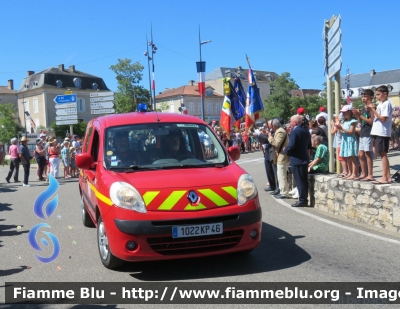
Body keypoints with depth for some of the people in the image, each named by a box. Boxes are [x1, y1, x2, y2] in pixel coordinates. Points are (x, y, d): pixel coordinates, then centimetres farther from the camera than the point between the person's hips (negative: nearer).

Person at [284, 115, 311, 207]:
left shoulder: (295, 131, -16)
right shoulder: (306, 130, 12)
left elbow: (291, 146, -21)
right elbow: (309, 146, 18)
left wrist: (285, 150, -3)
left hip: (297, 159, -9)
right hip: (305, 158, 9)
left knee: (299, 181, -4)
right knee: (304, 180, 13)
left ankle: (302, 200, 0)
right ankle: (304, 199, 19)